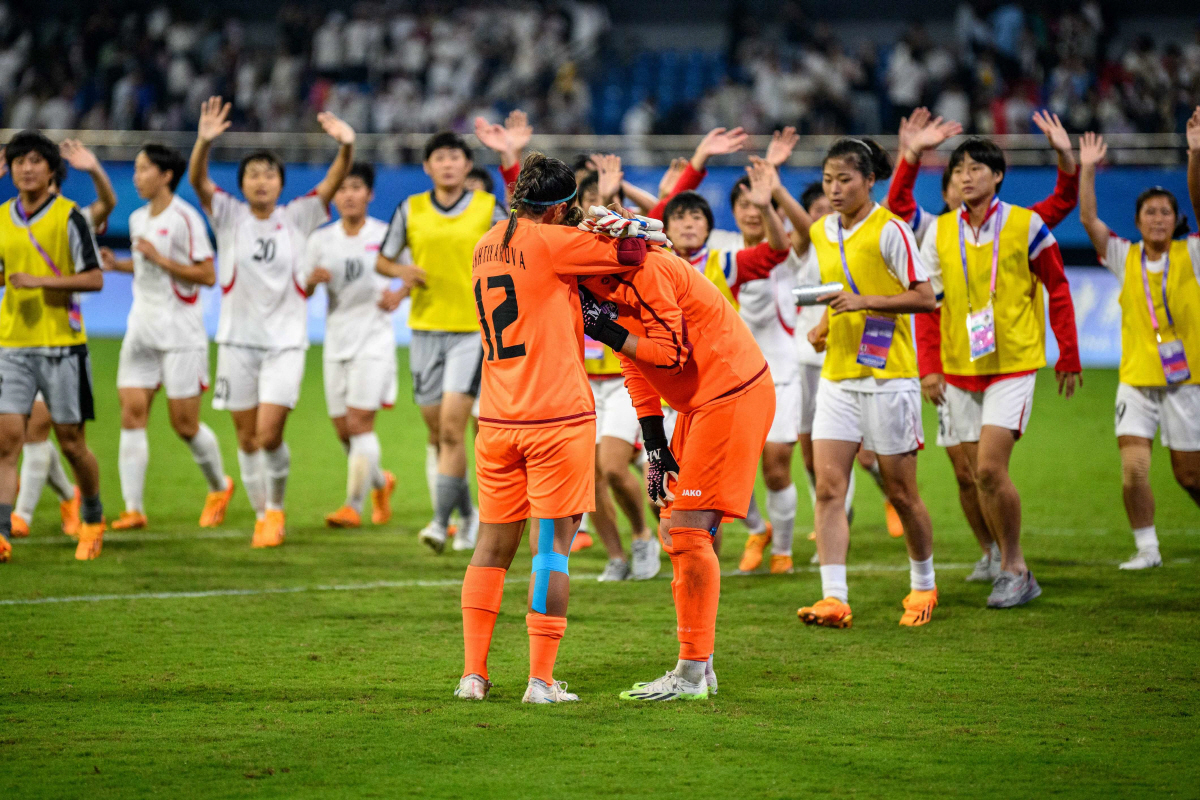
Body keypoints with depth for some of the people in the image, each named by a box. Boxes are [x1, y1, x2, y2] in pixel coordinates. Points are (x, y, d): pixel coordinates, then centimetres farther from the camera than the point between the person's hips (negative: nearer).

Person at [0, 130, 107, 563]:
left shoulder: (68, 216, -6)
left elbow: (95, 278, -9)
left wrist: (42, 281, -17)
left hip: (62, 343, -4)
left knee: (71, 441, 4)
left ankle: (93, 519, 27)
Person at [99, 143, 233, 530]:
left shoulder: (185, 218, -11)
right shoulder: (138, 219, 11)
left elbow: (207, 275, -13)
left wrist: (161, 259, -20)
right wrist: (117, 264, 7)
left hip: (180, 334, -7)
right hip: (141, 330, 7)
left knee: (184, 423, -1)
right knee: (131, 415, -4)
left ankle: (219, 487, 24)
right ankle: (133, 508, -4)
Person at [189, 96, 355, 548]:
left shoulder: (297, 218, 1)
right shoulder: (228, 216, 0)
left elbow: (334, 182, -12)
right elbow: (197, 180, -16)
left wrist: (346, 146, -32)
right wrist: (205, 142, -36)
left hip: (285, 341, -1)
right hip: (237, 339, 1)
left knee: (269, 434, -12)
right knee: (247, 438, 6)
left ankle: (276, 507, 11)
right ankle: (261, 516, 22)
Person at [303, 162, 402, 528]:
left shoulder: (386, 235, -3)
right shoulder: (321, 240, 5)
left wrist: (400, 295, -11)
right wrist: (312, 280, -14)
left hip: (374, 337, -4)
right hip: (337, 339, 4)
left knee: (359, 422, -13)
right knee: (343, 430, 6)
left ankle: (353, 505, -9)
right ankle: (380, 481, 32)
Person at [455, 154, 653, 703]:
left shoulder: (486, 246, 12)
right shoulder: (548, 242, -10)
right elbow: (630, 254, -8)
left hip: (497, 421, 6)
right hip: (558, 416, -6)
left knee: (492, 545, 12)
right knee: (553, 545, -1)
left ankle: (473, 673, 10)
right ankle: (541, 680, -2)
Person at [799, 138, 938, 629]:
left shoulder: (889, 230, -10)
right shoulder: (820, 233, 11)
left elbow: (925, 297, -11)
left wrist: (866, 302, -21)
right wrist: (823, 326, 8)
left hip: (888, 376, -6)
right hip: (837, 377, 6)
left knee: (900, 492, 5)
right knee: (828, 487, -8)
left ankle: (923, 586, 25)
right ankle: (834, 598, -12)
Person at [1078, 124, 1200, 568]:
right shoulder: (1125, 258, 4)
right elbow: (1088, 219, -3)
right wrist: (1087, 169, -11)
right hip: (1136, 379, 1)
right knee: (1133, 468, -12)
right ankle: (1146, 548, 1)